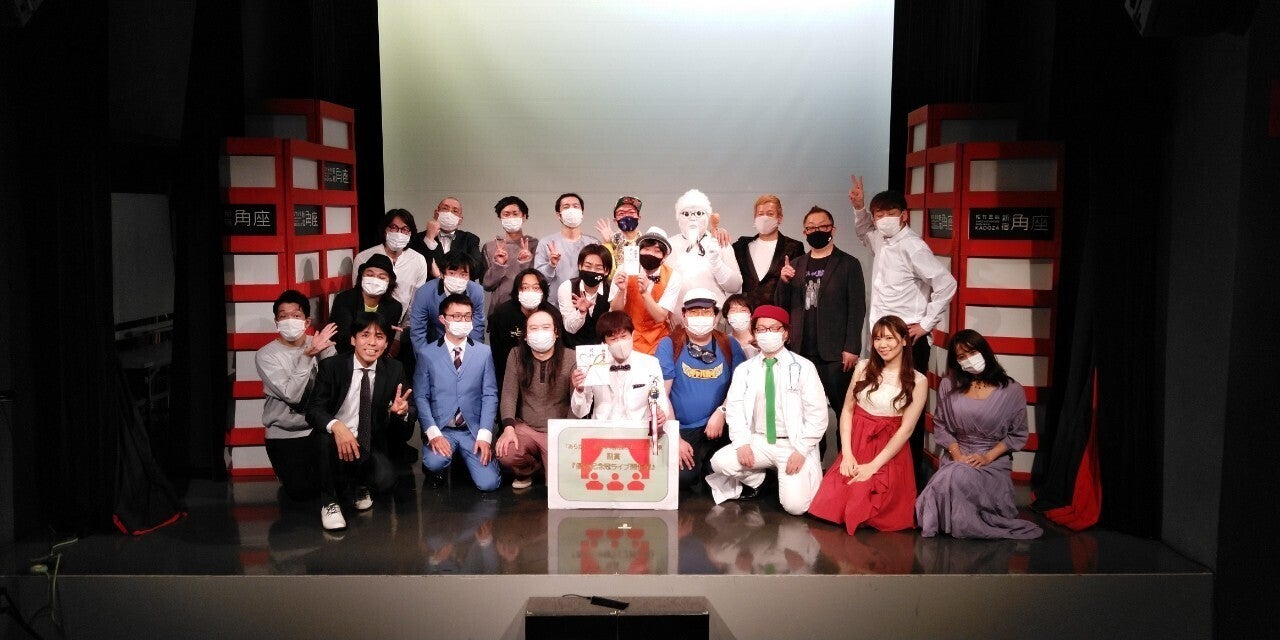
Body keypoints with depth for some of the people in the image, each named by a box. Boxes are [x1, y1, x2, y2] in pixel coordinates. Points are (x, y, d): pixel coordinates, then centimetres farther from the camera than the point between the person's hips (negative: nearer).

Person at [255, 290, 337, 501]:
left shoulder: (321, 345, -2)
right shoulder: (266, 355, -9)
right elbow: (292, 395, -20)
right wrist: (307, 356, -24)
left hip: (320, 428, 2)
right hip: (285, 434, -2)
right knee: (301, 490, -15)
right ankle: (290, 470, 19)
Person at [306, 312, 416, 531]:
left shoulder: (394, 371, 0)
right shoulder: (331, 367, -4)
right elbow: (313, 410, -12)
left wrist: (400, 412, -27)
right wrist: (335, 426, -35)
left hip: (373, 447, 1)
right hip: (337, 446, -1)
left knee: (385, 478, -29)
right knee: (326, 435, -34)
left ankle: (362, 485, 11)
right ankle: (329, 502, -10)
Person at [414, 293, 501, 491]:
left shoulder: (484, 352, 4)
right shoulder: (427, 353, 0)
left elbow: (490, 395, 1)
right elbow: (420, 396, -2)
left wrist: (484, 436, -10)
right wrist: (433, 433, -16)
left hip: (473, 430, 1)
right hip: (440, 429, -1)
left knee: (488, 483, -14)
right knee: (435, 463, -32)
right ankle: (437, 472, 6)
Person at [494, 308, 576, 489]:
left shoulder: (572, 358, -7)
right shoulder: (516, 354, 0)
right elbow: (509, 394, -6)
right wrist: (509, 428, -17)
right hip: (525, 427, 2)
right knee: (505, 454, -28)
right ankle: (528, 469, 10)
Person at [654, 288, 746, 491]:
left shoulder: (729, 345, 6)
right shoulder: (669, 345, -2)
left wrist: (722, 412, -17)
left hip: (720, 427, 2)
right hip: (682, 430, -2)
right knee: (683, 476, -25)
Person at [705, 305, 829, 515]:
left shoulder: (803, 367, -1)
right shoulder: (744, 369, 7)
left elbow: (817, 413, -6)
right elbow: (734, 407, -1)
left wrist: (801, 450, -15)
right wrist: (742, 442, -17)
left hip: (794, 445, -3)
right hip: (758, 442, 3)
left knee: (795, 505, -21)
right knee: (720, 462, -22)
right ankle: (754, 480, 9)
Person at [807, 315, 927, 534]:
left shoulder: (917, 381, -3)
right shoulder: (864, 367, 5)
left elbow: (906, 429, -8)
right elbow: (847, 409, 4)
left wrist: (874, 466, -14)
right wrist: (846, 454, -8)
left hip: (889, 452, -2)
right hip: (856, 445, 3)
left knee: (866, 512, -20)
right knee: (830, 505, -14)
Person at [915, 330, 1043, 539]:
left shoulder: (1012, 391, -1)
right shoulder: (948, 386, 6)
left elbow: (1018, 435, 2)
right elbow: (940, 426, 7)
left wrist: (988, 457, -11)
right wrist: (956, 454, -9)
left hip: (994, 461, -2)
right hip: (956, 457, 2)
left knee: (958, 478, -33)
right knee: (952, 478, -33)